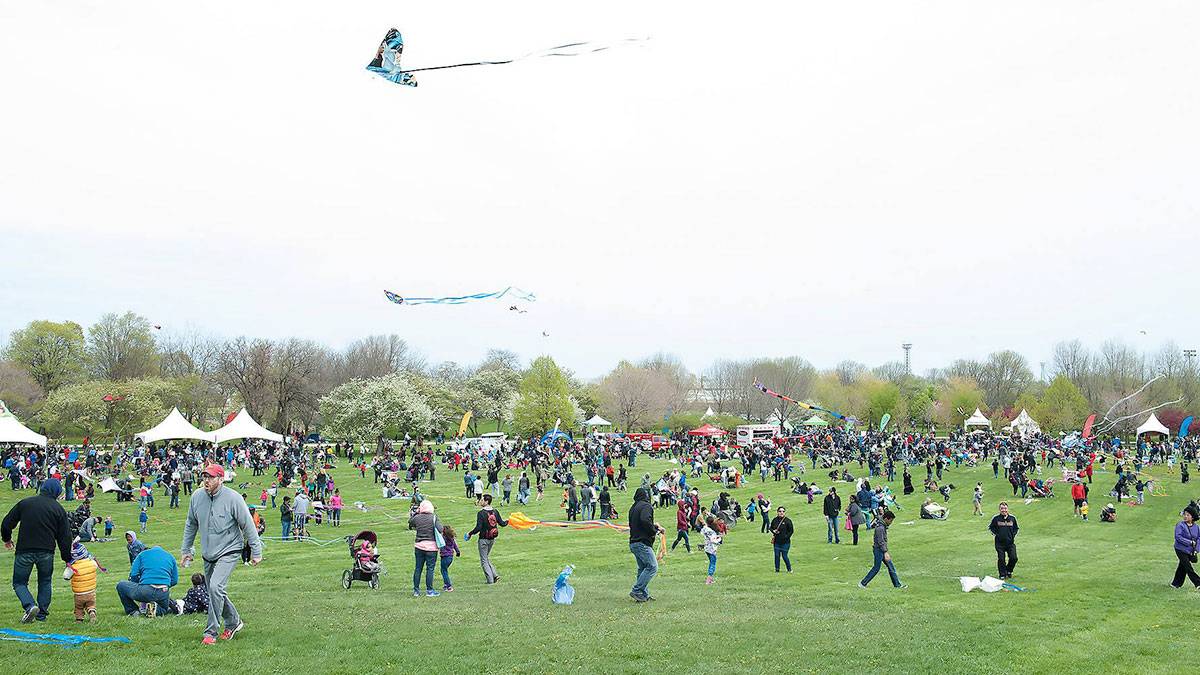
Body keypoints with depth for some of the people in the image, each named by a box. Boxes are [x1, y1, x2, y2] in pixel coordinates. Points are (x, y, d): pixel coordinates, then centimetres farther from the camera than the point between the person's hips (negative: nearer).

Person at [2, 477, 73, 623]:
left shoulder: (24, 503, 2)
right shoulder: (58, 509, 1)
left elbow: (7, 523, 7)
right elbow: (65, 536, 2)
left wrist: (7, 539, 26)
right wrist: (67, 558, 10)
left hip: (24, 551, -1)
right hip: (46, 552, 1)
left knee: (19, 582, 11)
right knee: (45, 582, 20)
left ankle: (30, 606, -12)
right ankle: (42, 613, 17)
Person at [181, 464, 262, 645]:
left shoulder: (232, 498, -16)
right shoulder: (197, 497, -2)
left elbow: (248, 525, -9)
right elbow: (190, 525, 13)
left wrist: (256, 552, -6)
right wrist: (186, 550, 16)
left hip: (228, 552, -6)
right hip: (208, 554, 6)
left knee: (216, 587, -22)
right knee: (215, 592, 13)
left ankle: (211, 632, -12)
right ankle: (233, 622, 35)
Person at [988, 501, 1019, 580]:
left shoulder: (1012, 518, 3)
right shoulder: (996, 518, -3)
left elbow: (1016, 528, 17)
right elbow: (990, 527, 11)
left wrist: (1014, 536, 4)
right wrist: (995, 534, -1)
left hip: (1010, 542, 2)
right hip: (1000, 543, -1)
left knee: (1014, 558, -7)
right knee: (1001, 559, -3)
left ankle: (1009, 571, 19)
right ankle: (1002, 575, 11)